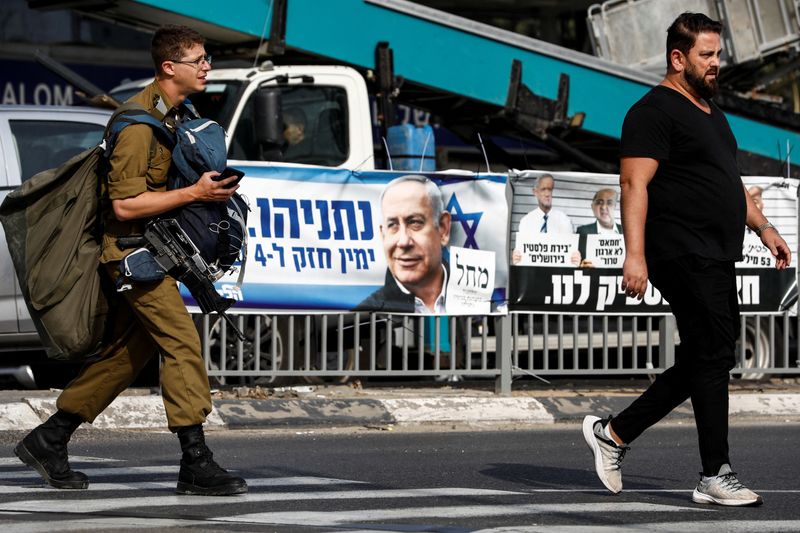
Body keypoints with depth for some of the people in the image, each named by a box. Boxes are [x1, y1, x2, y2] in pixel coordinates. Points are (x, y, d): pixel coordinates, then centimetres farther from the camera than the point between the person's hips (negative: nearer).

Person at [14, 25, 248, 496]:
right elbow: (125, 205, -24)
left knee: (128, 352, 12)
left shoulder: (179, 113, 10)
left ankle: (49, 440, 20)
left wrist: (214, 189, 9)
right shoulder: (139, 122, -20)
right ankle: (196, 464, -14)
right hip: (131, 247, -10)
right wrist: (194, 193, -25)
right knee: (182, 341, -14)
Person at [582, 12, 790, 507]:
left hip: (715, 261, 10)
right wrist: (635, 255, -24)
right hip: (684, 257, -10)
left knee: (699, 363, 12)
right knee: (714, 355, -10)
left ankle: (614, 433, 21)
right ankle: (716, 476, -6)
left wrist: (763, 226, 21)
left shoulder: (711, 112, 21)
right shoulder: (656, 111, -9)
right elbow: (634, 183, -17)